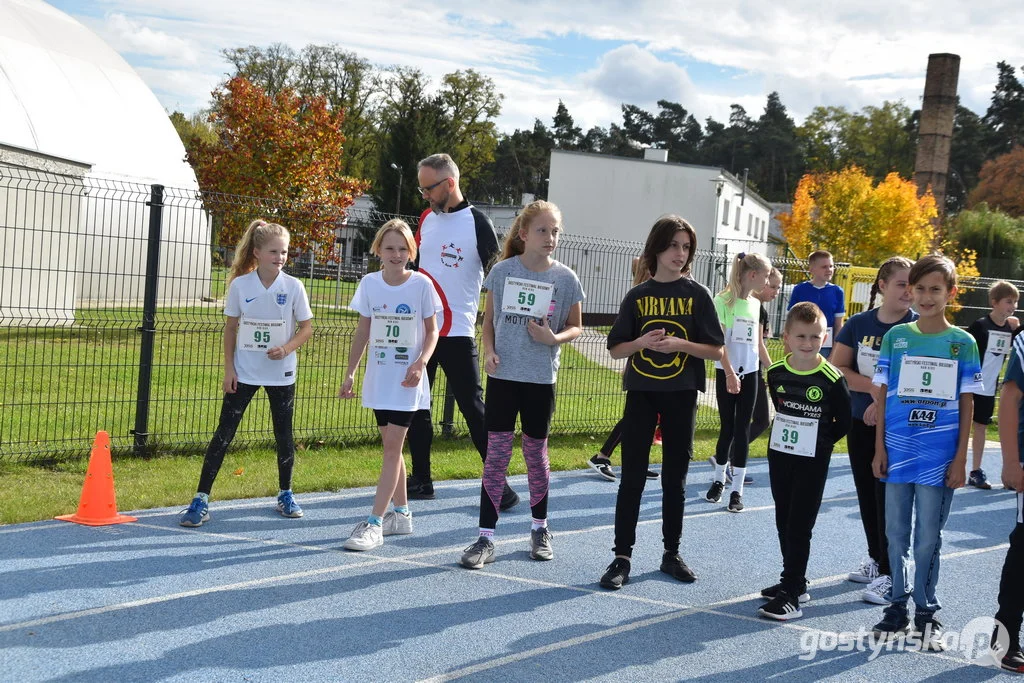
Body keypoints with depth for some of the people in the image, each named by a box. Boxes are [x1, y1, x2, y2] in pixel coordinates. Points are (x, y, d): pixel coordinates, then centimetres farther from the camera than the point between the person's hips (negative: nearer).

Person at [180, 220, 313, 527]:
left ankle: (285, 494, 28)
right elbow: (230, 328, 2)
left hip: (280, 373, 1)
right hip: (244, 372, 0)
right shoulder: (240, 285, -6)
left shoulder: (293, 287, -6)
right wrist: (229, 368, -2)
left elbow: (306, 328, 1)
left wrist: (287, 348, -16)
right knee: (224, 434, -4)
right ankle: (201, 499, -2)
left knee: (284, 434, 10)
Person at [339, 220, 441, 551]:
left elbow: (432, 330, -1)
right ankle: (401, 514, 25)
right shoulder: (370, 283, 2)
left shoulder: (421, 284, -8)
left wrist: (420, 363, -16)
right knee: (391, 446, 12)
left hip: (407, 380, -4)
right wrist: (350, 373, 8)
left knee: (392, 447, -7)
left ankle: (374, 523, -9)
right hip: (378, 376, 4)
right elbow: (363, 331, 10)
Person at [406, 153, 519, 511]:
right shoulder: (426, 219, 10)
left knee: (473, 406, -7)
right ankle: (421, 481, 18)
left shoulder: (477, 223, -9)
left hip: (457, 333, -6)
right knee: (415, 407, 9)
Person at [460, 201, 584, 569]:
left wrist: (554, 338, -14)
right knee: (496, 455, -1)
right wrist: (489, 352, -9)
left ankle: (540, 528, 31)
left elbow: (575, 327, 6)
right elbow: (489, 320, 7)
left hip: (541, 378, 0)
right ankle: (485, 538, 2)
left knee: (536, 454, 12)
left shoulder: (565, 278, -3)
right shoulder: (503, 270, -2)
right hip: (503, 374, 0)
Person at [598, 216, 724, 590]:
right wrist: (641, 343, -16)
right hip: (641, 394, 0)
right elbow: (616, 348, 4)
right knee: (632, 477, -1)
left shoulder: (697, 295, -1)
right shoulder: (637, 296, 2)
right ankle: (622, 557, 3)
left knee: (675, 478, 9)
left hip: (681, 395, 0)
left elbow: (716, 350, -3)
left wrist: (680, 344, -19)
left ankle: (672, 553, 21)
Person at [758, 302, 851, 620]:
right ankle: (794, 581, 29)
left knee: (799, 527, -4)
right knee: (784, 522, 15)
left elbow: (844, 422, -6)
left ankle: (791, 595, 0)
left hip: (812, 462, -5)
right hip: (779, 454, 6)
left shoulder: (832, 379, -16)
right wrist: (788, 434, 10)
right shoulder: (776, 373, -2)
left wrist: (820, 441, -3)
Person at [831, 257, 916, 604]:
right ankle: (875, 558, 30)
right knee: (867, 494, 14)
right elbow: (836, 369, -2)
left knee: (889, 497, -4)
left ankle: (888, 574, 2)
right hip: (860, 422, 4)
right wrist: (874, 387, -15)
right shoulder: (859, 324, 2)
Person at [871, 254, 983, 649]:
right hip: (898, 450, 2)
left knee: (928, 538, 4)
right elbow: (883, 394, 6)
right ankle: (898, 605, 22)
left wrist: (961, 459, -3)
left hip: (939, 456, -2)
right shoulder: (896, 337, 3)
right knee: (896, 534, 9)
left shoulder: (963, 343, -1)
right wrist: (879, 448, 1)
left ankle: (926, 613, 17)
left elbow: (966, 403, 1)